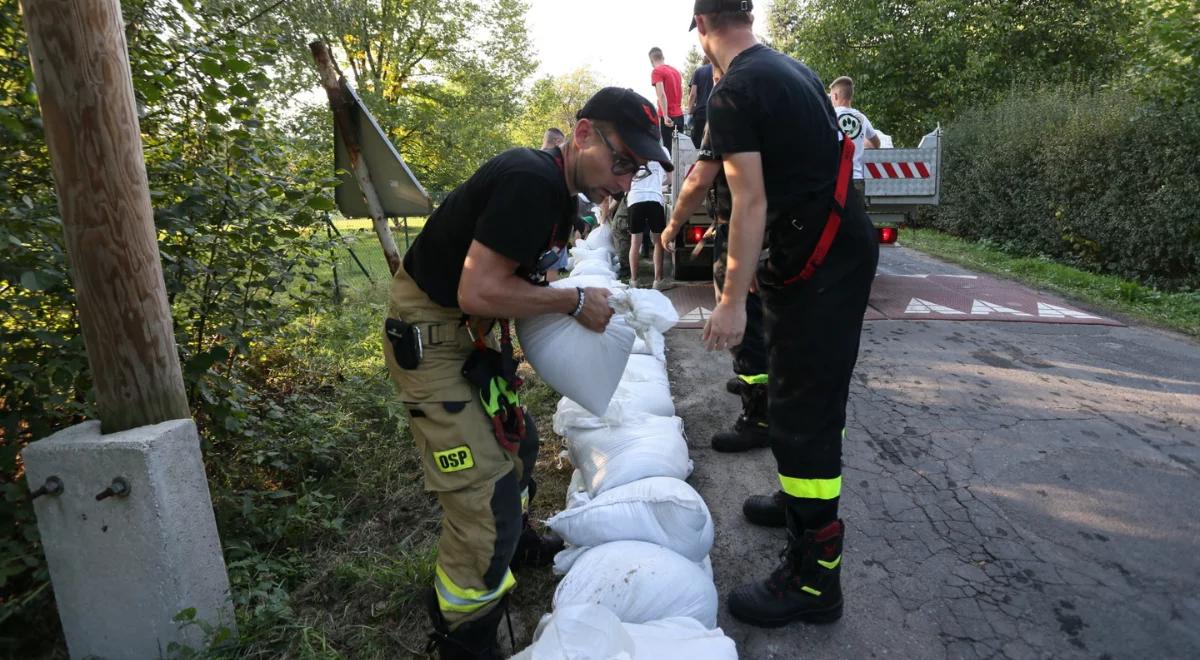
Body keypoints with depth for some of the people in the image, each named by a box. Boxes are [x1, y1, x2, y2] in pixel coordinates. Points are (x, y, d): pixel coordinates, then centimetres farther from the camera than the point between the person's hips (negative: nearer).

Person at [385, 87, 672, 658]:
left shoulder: (557, 189, 5)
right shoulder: (530, 181, -26)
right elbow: (479, 291, -31)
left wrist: (578, 305, -1)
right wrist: (576, 301, -20)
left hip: (472, 331, 10)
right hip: (429, 337, -10)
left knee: (516, 440, 25)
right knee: (485, 494, -9)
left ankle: (513, 540, 52)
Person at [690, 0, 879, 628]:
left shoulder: (733, 92, -12)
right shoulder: (795, 71, 17)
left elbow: (751, 201, -18)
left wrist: (732, 299, -16)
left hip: (819, 262, -10)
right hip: (846, 244, 10)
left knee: (803, 409, -6)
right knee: (802, 393, 21)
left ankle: (813, 581, 5)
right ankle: (799, 497, 41)